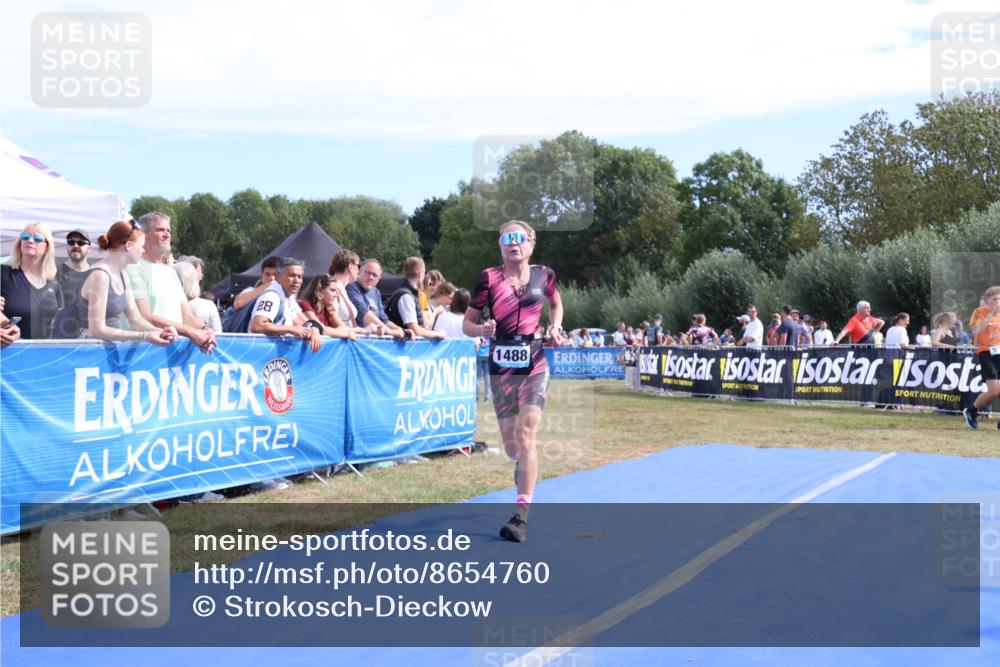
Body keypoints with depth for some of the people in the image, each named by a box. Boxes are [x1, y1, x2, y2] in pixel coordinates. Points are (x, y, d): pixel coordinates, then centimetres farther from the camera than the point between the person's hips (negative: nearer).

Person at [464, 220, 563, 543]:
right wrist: (482, 329, -21)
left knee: (525, 434, -15)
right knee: (510, 441, 7)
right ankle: (523, 467, 47)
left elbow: (556, 304, 22)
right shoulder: (488, 278, -4)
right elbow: (467, 323, 1)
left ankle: (521, 516, -14)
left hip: (534, 364, -1)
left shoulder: (544, 275, 1)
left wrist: (555, 327, 3)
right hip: (501, 365, 1)